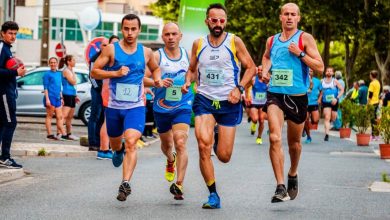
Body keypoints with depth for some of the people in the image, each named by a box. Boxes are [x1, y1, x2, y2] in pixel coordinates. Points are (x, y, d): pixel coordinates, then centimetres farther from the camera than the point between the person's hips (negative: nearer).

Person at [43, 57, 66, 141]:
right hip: (50, 97, -6)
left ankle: (59, 134, 6)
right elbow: (45, 87, -7)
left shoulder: (59, 74, 16)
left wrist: (61, 98, 19)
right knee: (49, 116, -2)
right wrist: (47, 99, -15)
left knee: (59, 117, 4)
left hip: (57, 98, 6)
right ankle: (49, 134, -1)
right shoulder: (47, 74, -3)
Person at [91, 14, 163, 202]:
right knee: (115, 141, 20)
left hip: (136, 107, -1)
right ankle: (118, 151, 58)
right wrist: (116, 73, -18)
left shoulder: (146, 52, 4)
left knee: (131, 142, -21)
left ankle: (125, 183, -26)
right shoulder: (111, 49, -4)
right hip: (114, 106, 1)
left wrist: (157, 79, 3)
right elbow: (94, 72, -5)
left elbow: (155, 68, 24)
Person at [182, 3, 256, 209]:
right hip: (204, 99, 1)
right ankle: (213, 195, -10)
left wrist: (239, 88, -12)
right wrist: (187, 82, -2)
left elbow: (251, 67, 3)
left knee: (224, 156, 0)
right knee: (203, 145, -22)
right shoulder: (198, 44, 6)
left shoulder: (234, 41, -1)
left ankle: (220, 139, 40)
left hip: (228, 102, -1)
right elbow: (192, 69, 20)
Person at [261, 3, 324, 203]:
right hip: (275, 94, 1)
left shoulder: (305, 38, -1)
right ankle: (280, 187, -22)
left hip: (297, 96, -1)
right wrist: (265, 70, 10)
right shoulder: (271, 40, 9)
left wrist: (300, 53, -16)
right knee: (275, 138, -20)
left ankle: (293, 174, 44)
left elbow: (319, 67, -6)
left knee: (294, 142, 14)